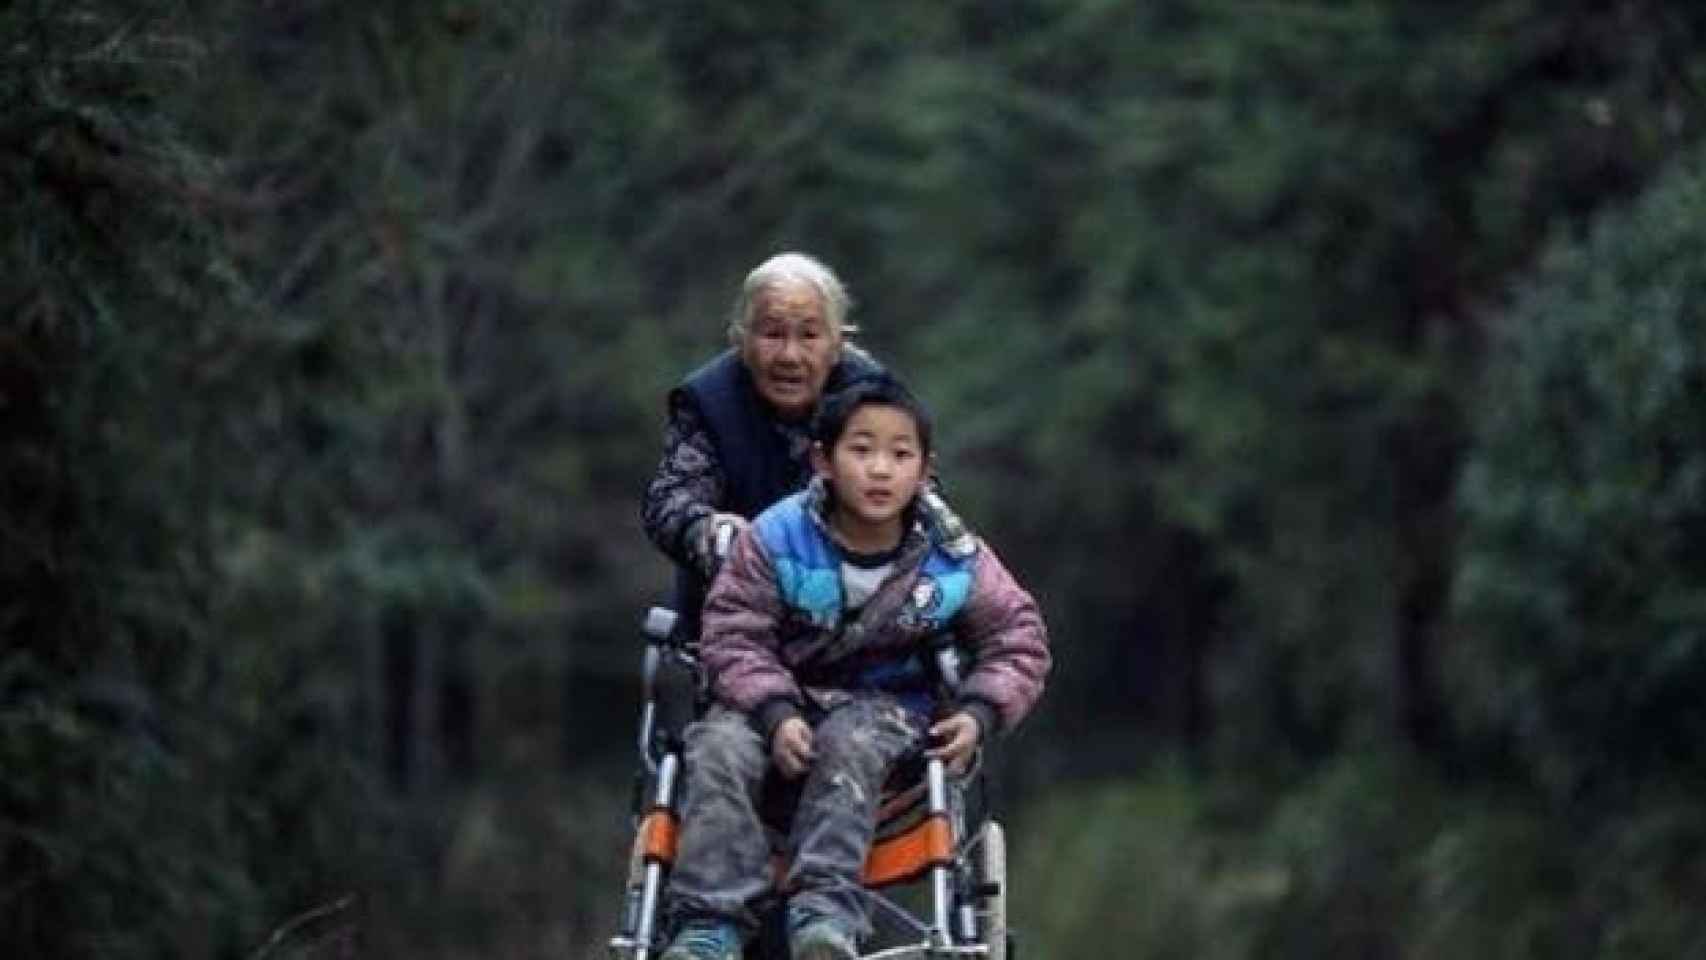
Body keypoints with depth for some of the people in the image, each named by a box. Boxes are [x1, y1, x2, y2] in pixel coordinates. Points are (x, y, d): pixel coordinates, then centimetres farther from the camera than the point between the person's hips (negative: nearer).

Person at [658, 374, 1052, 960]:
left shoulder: (953, 561, -6)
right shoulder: (775, 540, -11)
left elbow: (1017, 640, 3)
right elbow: (734, 637, -11)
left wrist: (979, 713, -14)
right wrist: (775, 714, -27)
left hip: (886, 703, 0)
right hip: (779, 697, 0)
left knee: (849, 743, -36)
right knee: (720, 747, -30)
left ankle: (825, 905, -42)